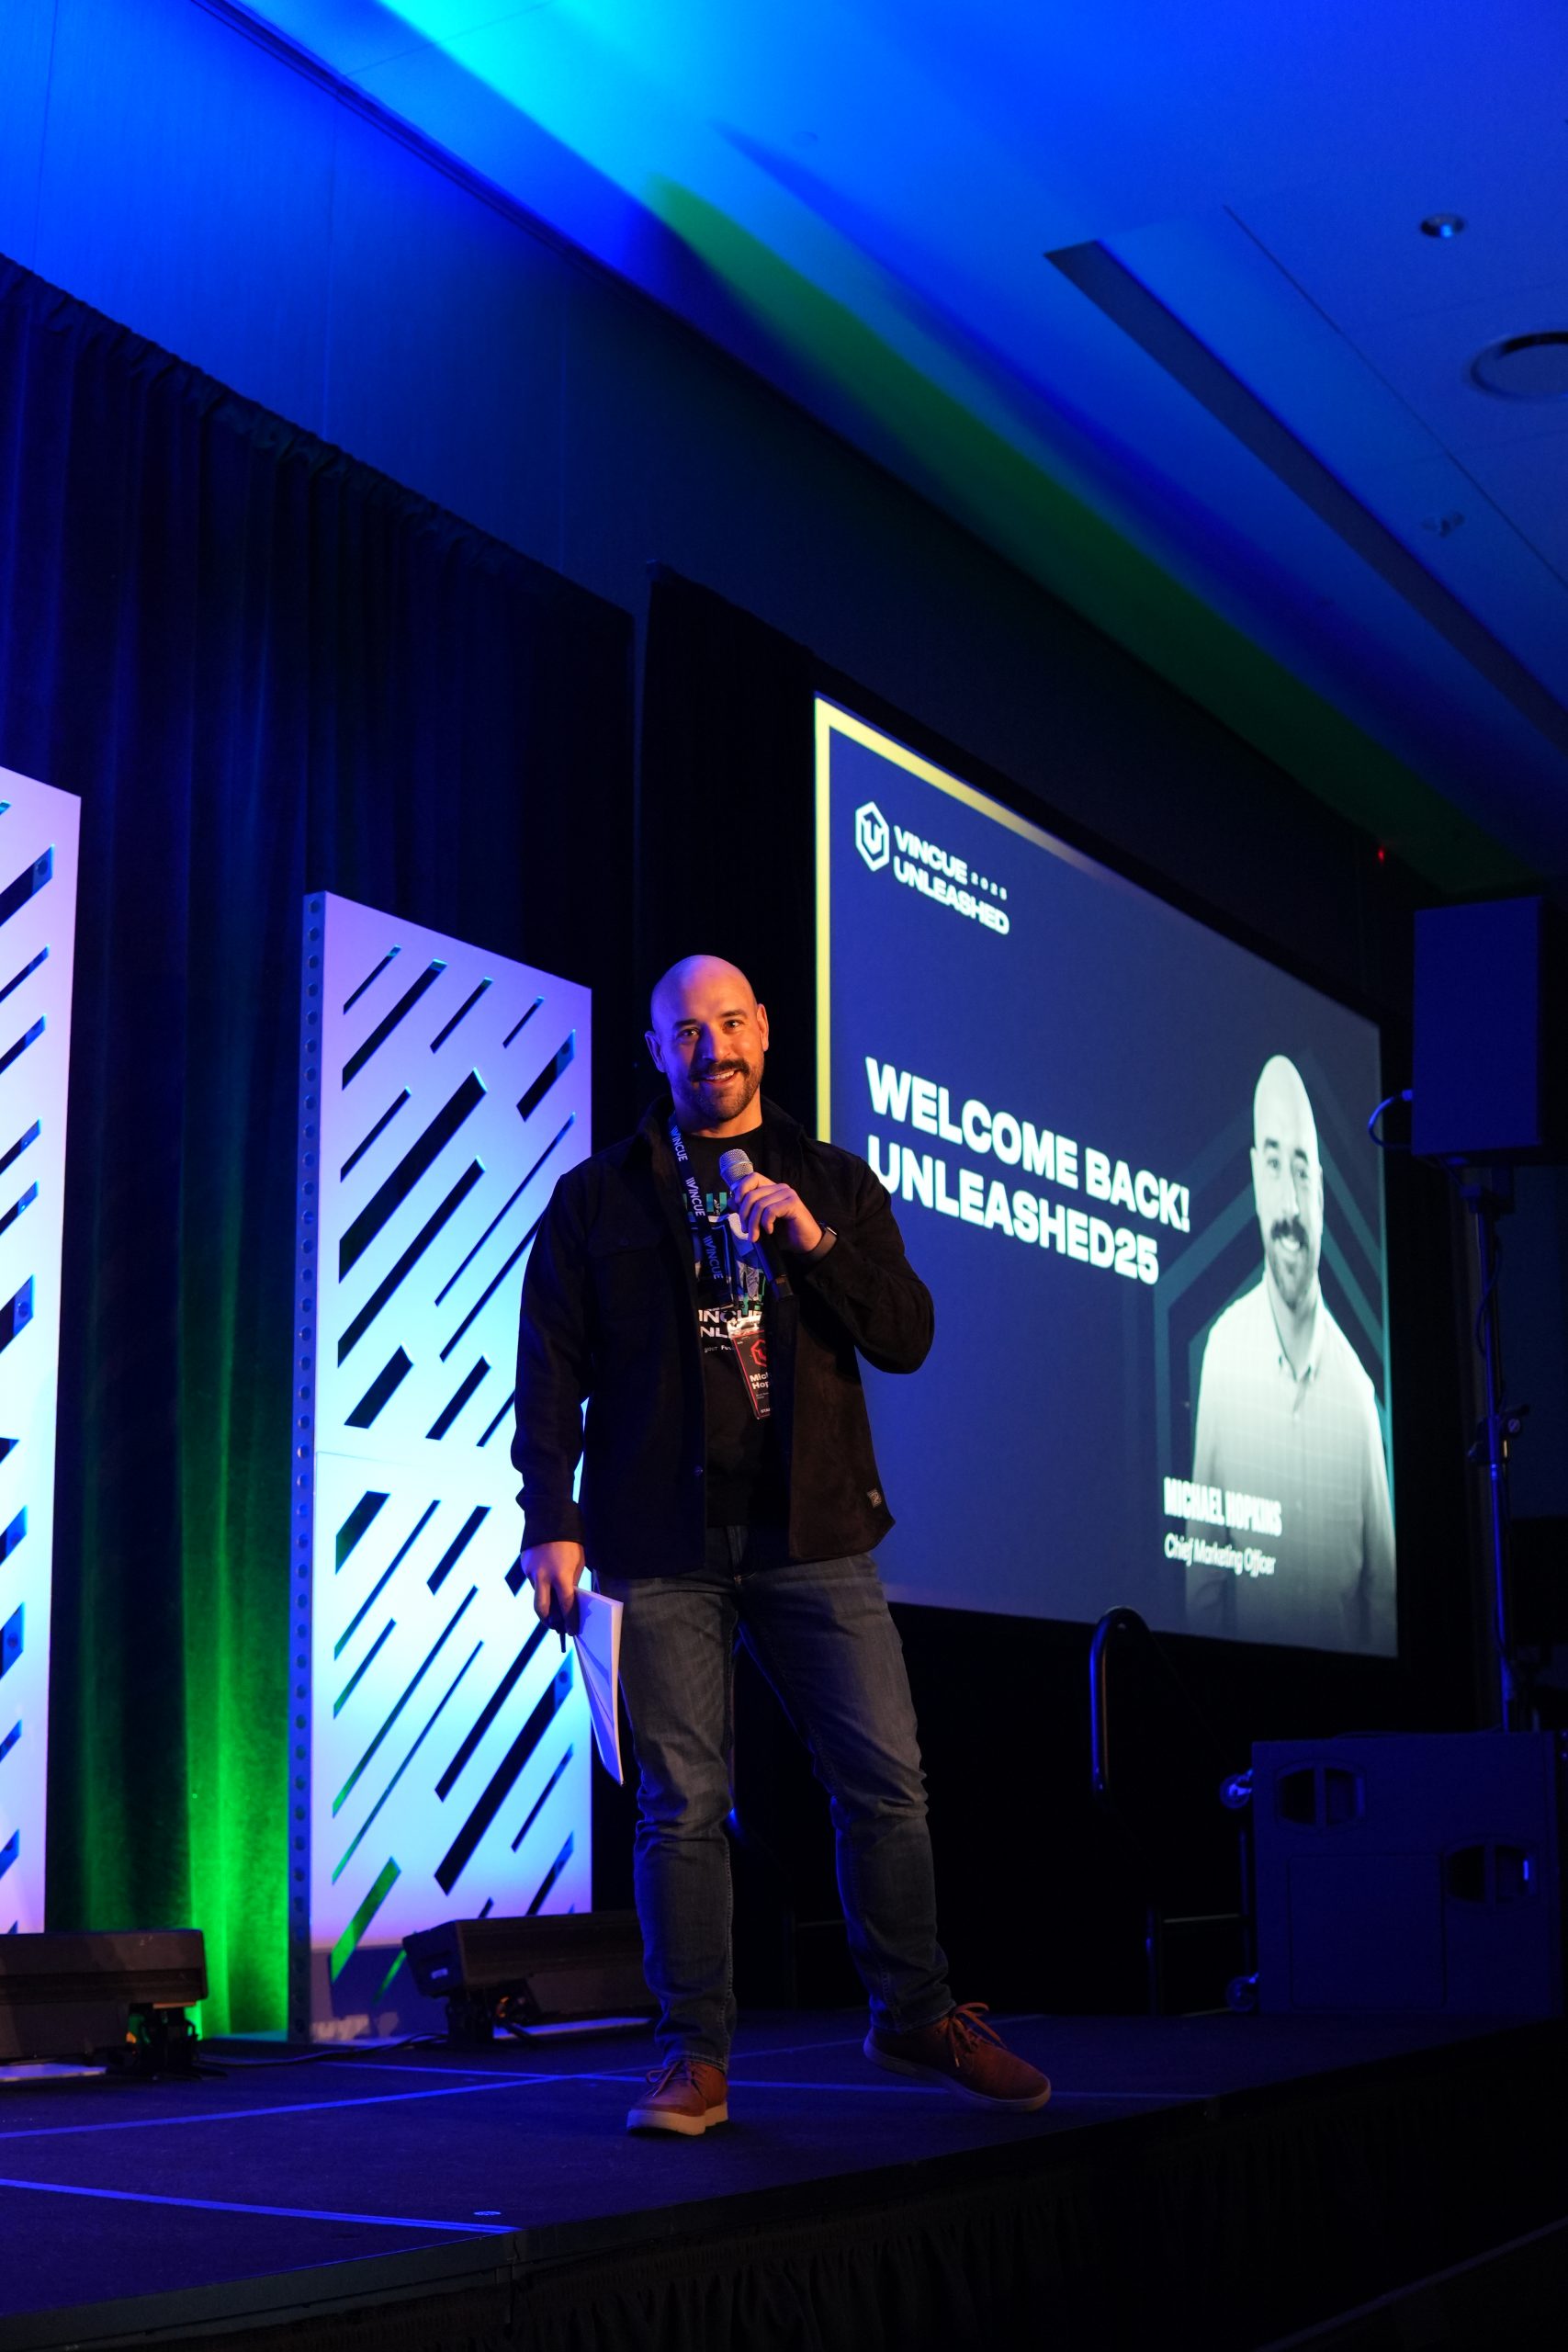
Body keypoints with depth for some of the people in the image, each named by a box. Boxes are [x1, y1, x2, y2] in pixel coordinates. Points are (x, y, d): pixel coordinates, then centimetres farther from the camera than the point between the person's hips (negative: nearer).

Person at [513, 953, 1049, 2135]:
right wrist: (553, 1520, -4)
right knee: (684, 1803, 0)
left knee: (887, 1781, 1)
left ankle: (917, 2016, 18)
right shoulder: (598, 1197, 9)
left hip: (813, 1532, 1)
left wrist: (815, 1241, -10)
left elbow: (908, 1338, 4)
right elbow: (552, 1371, 6)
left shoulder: (834, 1182, 14)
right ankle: (696, 2057, 10)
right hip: (663, 1546, -1)